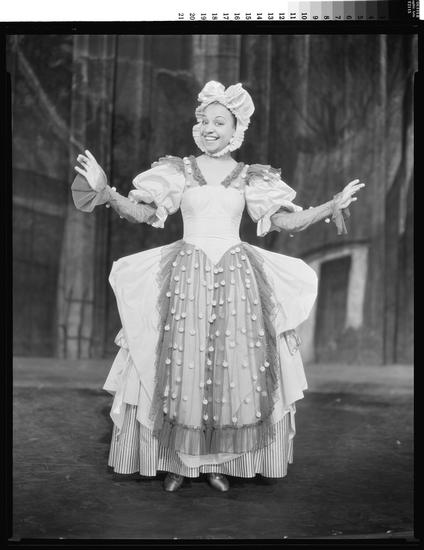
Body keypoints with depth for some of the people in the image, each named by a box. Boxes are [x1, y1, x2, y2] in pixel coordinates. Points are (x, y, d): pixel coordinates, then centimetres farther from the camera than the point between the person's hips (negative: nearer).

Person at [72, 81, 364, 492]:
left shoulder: (250, 177, 8)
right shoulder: (179, 171, 7)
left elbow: (285, 221, 5)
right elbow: (142, 213, 2)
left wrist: (332, 206, -3)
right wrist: (105, 191, -11)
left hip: (235, 275, 1)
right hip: (186, 273, -1)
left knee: (234, 366, -1)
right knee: (180, 365, -3)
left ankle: (217, 462, 12)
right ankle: (176, 462, 10)